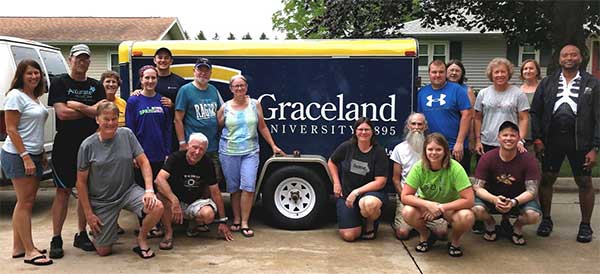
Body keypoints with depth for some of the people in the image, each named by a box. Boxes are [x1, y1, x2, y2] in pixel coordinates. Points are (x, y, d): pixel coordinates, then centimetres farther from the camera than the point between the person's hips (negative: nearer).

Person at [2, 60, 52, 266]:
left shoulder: (35, 98, 14)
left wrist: (42, 154, 19)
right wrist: (26, 157, -21)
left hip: (33, 155, 9)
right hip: (18, 156, -8)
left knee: (25, 202, 11)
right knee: (25, 203, -5)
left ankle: (18, 247, 20)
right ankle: (29, 251, 0)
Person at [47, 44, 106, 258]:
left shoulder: (96, 86, 11)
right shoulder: (59, 83, 1)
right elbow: (62, 113, -13)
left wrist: (78, 106, -14)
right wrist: (91, 109, -6)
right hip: (65, 146, -3)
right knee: (63, 191, -1)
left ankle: (81, 235, 18)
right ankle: (56, 239, 7)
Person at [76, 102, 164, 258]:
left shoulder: (126, 134, -5)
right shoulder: (88, 145, -11)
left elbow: (143, 162, -4)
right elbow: (81, 182, -4)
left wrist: (149, 189, -18)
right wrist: (88, 213, -5)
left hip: (128, 191, 1)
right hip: (101, 201, -1)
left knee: (157, 207, -27)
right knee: (103, 251, 2)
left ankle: (141, 239, 3)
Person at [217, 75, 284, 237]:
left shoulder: (255, 104, 6)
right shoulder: (225, 108, 4)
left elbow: (262, 127, 10)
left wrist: (273, 146, 11)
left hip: (250, 152, 0)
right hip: (229, 152, 1)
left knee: (248, 187, -10)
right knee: (234, 188, 6)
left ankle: (244, 223, -3)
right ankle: (236, 220, 19)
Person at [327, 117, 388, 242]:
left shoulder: (379, 152, -9)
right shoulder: (347, 147, -3)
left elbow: (380, 182, -13)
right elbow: (331, 162, 14)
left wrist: (357, 192, -20)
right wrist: (336, 183, 4)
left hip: (370, 192, -2)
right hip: (346, 193, 2)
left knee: (368, 204, -42)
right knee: (349, 236, -12)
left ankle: (371, 224, -4)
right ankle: (358, 221, 25)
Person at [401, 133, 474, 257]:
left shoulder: (455, 168, -25)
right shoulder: (419, 167, -20)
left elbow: (469, 200, -26)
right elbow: (405, 196, -19)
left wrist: (441, 207, -30)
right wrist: (428, 204, -33)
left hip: (450, 208, -1)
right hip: (426, 206, 1)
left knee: (467, 217, -33)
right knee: (407, 212, -29)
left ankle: (454, 240, 3)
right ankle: (425, 235, 5)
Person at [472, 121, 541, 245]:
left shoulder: (528, 160, -13)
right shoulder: (487, 158, -13)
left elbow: (532, 190, -17)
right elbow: (477, 187, -15)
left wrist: (514, 202, -36)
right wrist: (494, 199, -35)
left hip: (519, 199, 0)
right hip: (492, 198, 0)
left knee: (533, 215, -32)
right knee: (477, 209, -32)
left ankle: (517, 227, 7)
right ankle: (490, 224, 8)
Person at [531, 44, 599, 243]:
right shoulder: (547, 83, 8)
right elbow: (535, 112, 7)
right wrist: (537, 138, -3)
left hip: (580, 141, -1)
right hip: (552, 139, 2)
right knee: (546, 180, 5)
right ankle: (546, 220, 21)